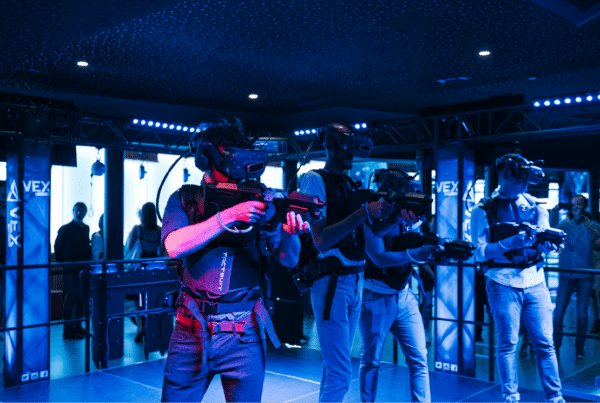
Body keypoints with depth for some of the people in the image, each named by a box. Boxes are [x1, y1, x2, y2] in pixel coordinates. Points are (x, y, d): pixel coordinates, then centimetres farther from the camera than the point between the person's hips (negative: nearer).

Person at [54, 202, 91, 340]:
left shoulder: (86, 228, 14)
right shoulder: (65, 229, -2)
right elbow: (57, 247, 0)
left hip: (83, 269, 6)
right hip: (71, 270, -6)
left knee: (81, 299, 9)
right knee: (71, 299, -5)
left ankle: (77, 327, 19)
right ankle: (68, 330, 0)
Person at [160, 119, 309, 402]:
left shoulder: (258, 199, 1)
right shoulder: (183, 200, 1)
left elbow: (288, 260, -2)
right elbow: (174, 246, -18)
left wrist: (290, 232, -24)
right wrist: (228, 215, -24)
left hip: (244, 336, 0)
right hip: (191, 333, 1)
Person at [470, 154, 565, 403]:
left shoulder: (534, 205, 9)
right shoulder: (483, 210, -2)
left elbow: (545, 243, 10)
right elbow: (481, 252, -8)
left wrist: (549, 244, -13)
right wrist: (511, 242, -21)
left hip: (535, 281, 3)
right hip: (503, 282, -3)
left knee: (545, 343, 5)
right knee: (508, 343, 2)